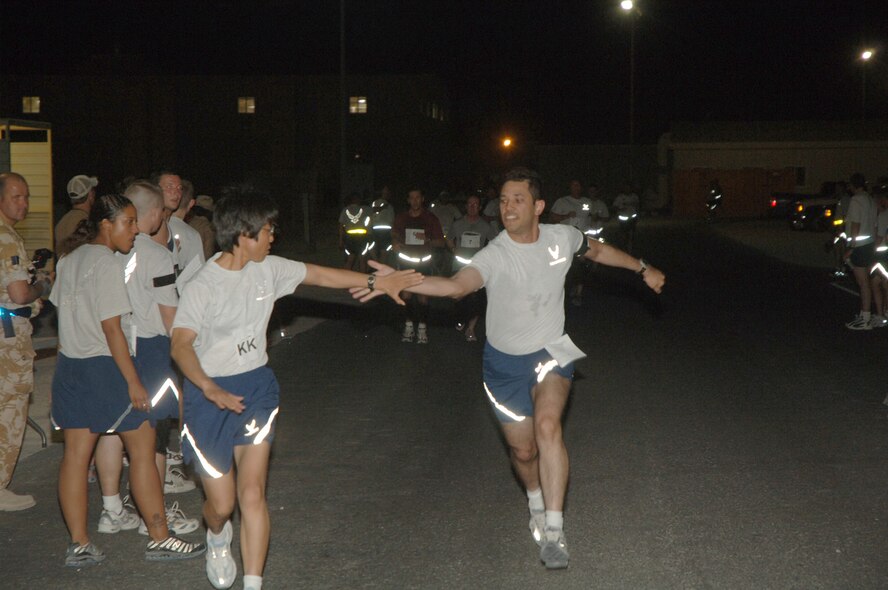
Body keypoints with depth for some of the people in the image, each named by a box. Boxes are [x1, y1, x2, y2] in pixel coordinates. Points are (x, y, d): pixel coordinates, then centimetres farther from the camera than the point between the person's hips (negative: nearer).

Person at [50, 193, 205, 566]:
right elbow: (111, 328, -18)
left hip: (70, 365, 9)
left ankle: (79, 545, 11)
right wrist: (133, 383, -17)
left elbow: (62, 312, 16)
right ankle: (159, 539, 6)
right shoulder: (107, 263, -15)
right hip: (104, 366, -9)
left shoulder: (70, 260, 12)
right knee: (142, 448, 1)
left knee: (75, 453, 7)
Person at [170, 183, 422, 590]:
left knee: (252, 493, -9)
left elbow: (319, 275, 12)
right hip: (209, 392, -4)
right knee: (222, 502, 4)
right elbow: (181, 345, -24)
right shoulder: (202, 286, -16)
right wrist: (211, 389, -38)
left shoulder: (269, 269, 0)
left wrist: (376, 281, 9)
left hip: (255, 386, 4)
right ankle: (217, 538, 42)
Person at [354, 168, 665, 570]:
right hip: (505, 360, -1)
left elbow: (597, 250, 15)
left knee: (547, 425, -26)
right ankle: (536, 500, 45)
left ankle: (553, 532, -21)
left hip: (550, 352, 1)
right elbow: (459, 285, -43)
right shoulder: (494, 256, -23)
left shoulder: (562, 238, -9)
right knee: (523, 450, 8)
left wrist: (641, 269, 23)